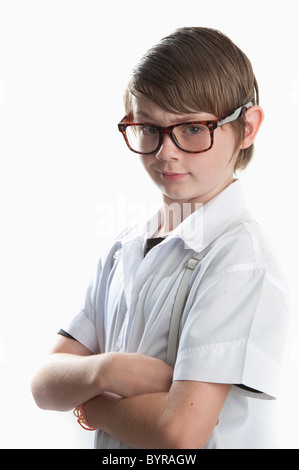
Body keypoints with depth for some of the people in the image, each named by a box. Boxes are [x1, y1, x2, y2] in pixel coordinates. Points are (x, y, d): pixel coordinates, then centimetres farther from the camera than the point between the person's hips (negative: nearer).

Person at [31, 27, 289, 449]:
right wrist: (104, 370, -22)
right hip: (110, 447, 5)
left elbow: (180, 432, -26)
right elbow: (45, 386, -3)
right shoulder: (124, 251, 1)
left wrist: (92, 406, -10)